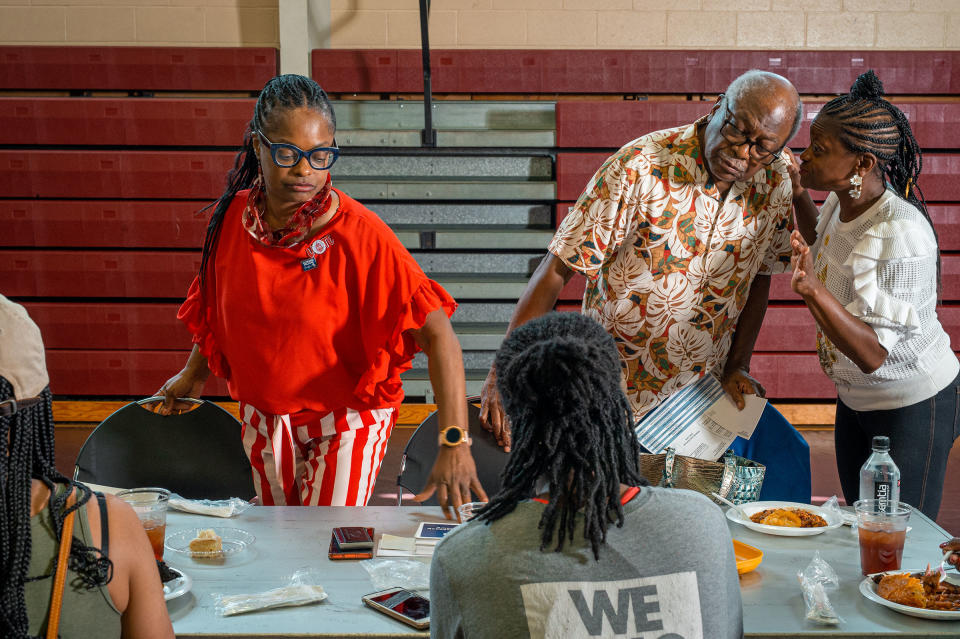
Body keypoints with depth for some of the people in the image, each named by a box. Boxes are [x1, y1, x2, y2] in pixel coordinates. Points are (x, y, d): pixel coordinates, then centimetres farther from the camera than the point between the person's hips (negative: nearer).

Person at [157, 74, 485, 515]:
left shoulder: (360, 234, -26)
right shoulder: (234, 216, -11)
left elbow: (438, 336, -32)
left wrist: (455, 445, -40)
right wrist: (194, 373, 16)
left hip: (347, 417, -4)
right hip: (265, 415, 5)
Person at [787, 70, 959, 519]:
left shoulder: (901, 235, -32)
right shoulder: (841, 201, -7)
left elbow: (873, 355, -35)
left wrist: (814, 291, -46)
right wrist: (799, 196, 7)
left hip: (912, 406, -8)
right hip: (855, 397, 8)